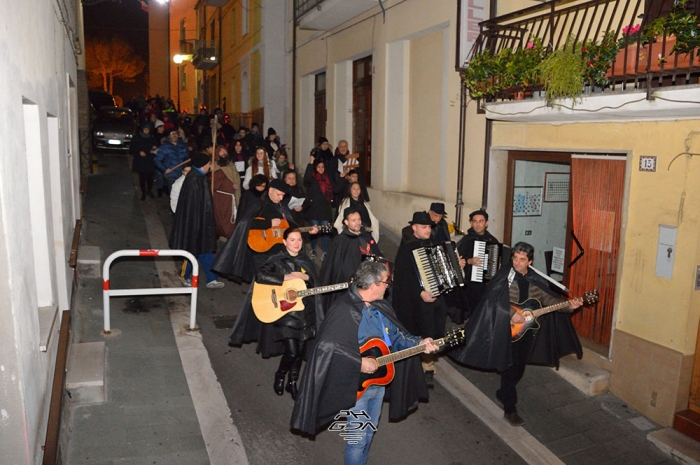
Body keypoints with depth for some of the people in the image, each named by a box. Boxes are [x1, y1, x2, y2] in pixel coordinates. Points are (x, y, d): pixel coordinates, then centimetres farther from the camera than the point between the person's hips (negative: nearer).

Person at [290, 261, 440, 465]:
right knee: (358, 438, 7)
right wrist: (359, 362, -31)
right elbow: (326, 346, -32)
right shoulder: (344, 310, -24)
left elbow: (397, 335, 12)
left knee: (369, 432, 24)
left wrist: (419, 343, -3)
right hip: (357, 385, -8)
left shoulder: (381, 306, 4)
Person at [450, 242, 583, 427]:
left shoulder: (536, 281, 5)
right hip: (506, 329, -5)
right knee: (509, 368, -3)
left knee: (519, 368, 16)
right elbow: (492, 298, -19)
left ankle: (503, 394, 39)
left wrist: (568, 305, -11)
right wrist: (512, 313, -26)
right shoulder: (504, 274, -10)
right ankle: (510, 409, 9)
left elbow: (549, 299, 4)